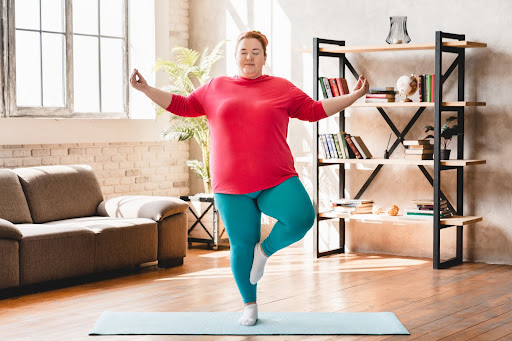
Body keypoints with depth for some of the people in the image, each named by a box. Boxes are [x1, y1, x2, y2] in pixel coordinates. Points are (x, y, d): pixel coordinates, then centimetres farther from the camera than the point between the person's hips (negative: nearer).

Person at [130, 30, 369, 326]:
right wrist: (146, 89, 11)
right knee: (241, 246, 2)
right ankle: (250, 306, 22)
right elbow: (182, 105, 18)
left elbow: (314, 110, 14)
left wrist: (354, 96, 9)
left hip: (277, 180, 0)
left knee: (302, 218, -24)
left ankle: (265, 250, 5)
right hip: (232, 185, 0)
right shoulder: (215, 88, 12)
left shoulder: (282, 88, 10)